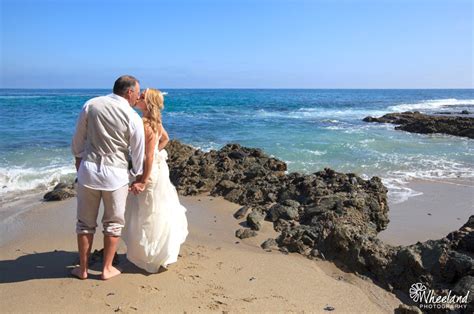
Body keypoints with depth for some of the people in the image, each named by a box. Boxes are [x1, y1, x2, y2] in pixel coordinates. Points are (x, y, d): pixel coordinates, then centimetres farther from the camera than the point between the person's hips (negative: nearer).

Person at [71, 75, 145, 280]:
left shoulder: (91, 105, -1)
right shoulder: (133, 118, -8)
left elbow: (78, 138, 7)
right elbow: (138, 152, -1)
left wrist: (78, 158, 24)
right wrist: (138, 175, 14)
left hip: (88, 169, 3)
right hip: (115, 173, -2)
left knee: (85, 222, 15)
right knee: (113, 223, 14)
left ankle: (83, 269, 27)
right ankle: (107, 269, 23)